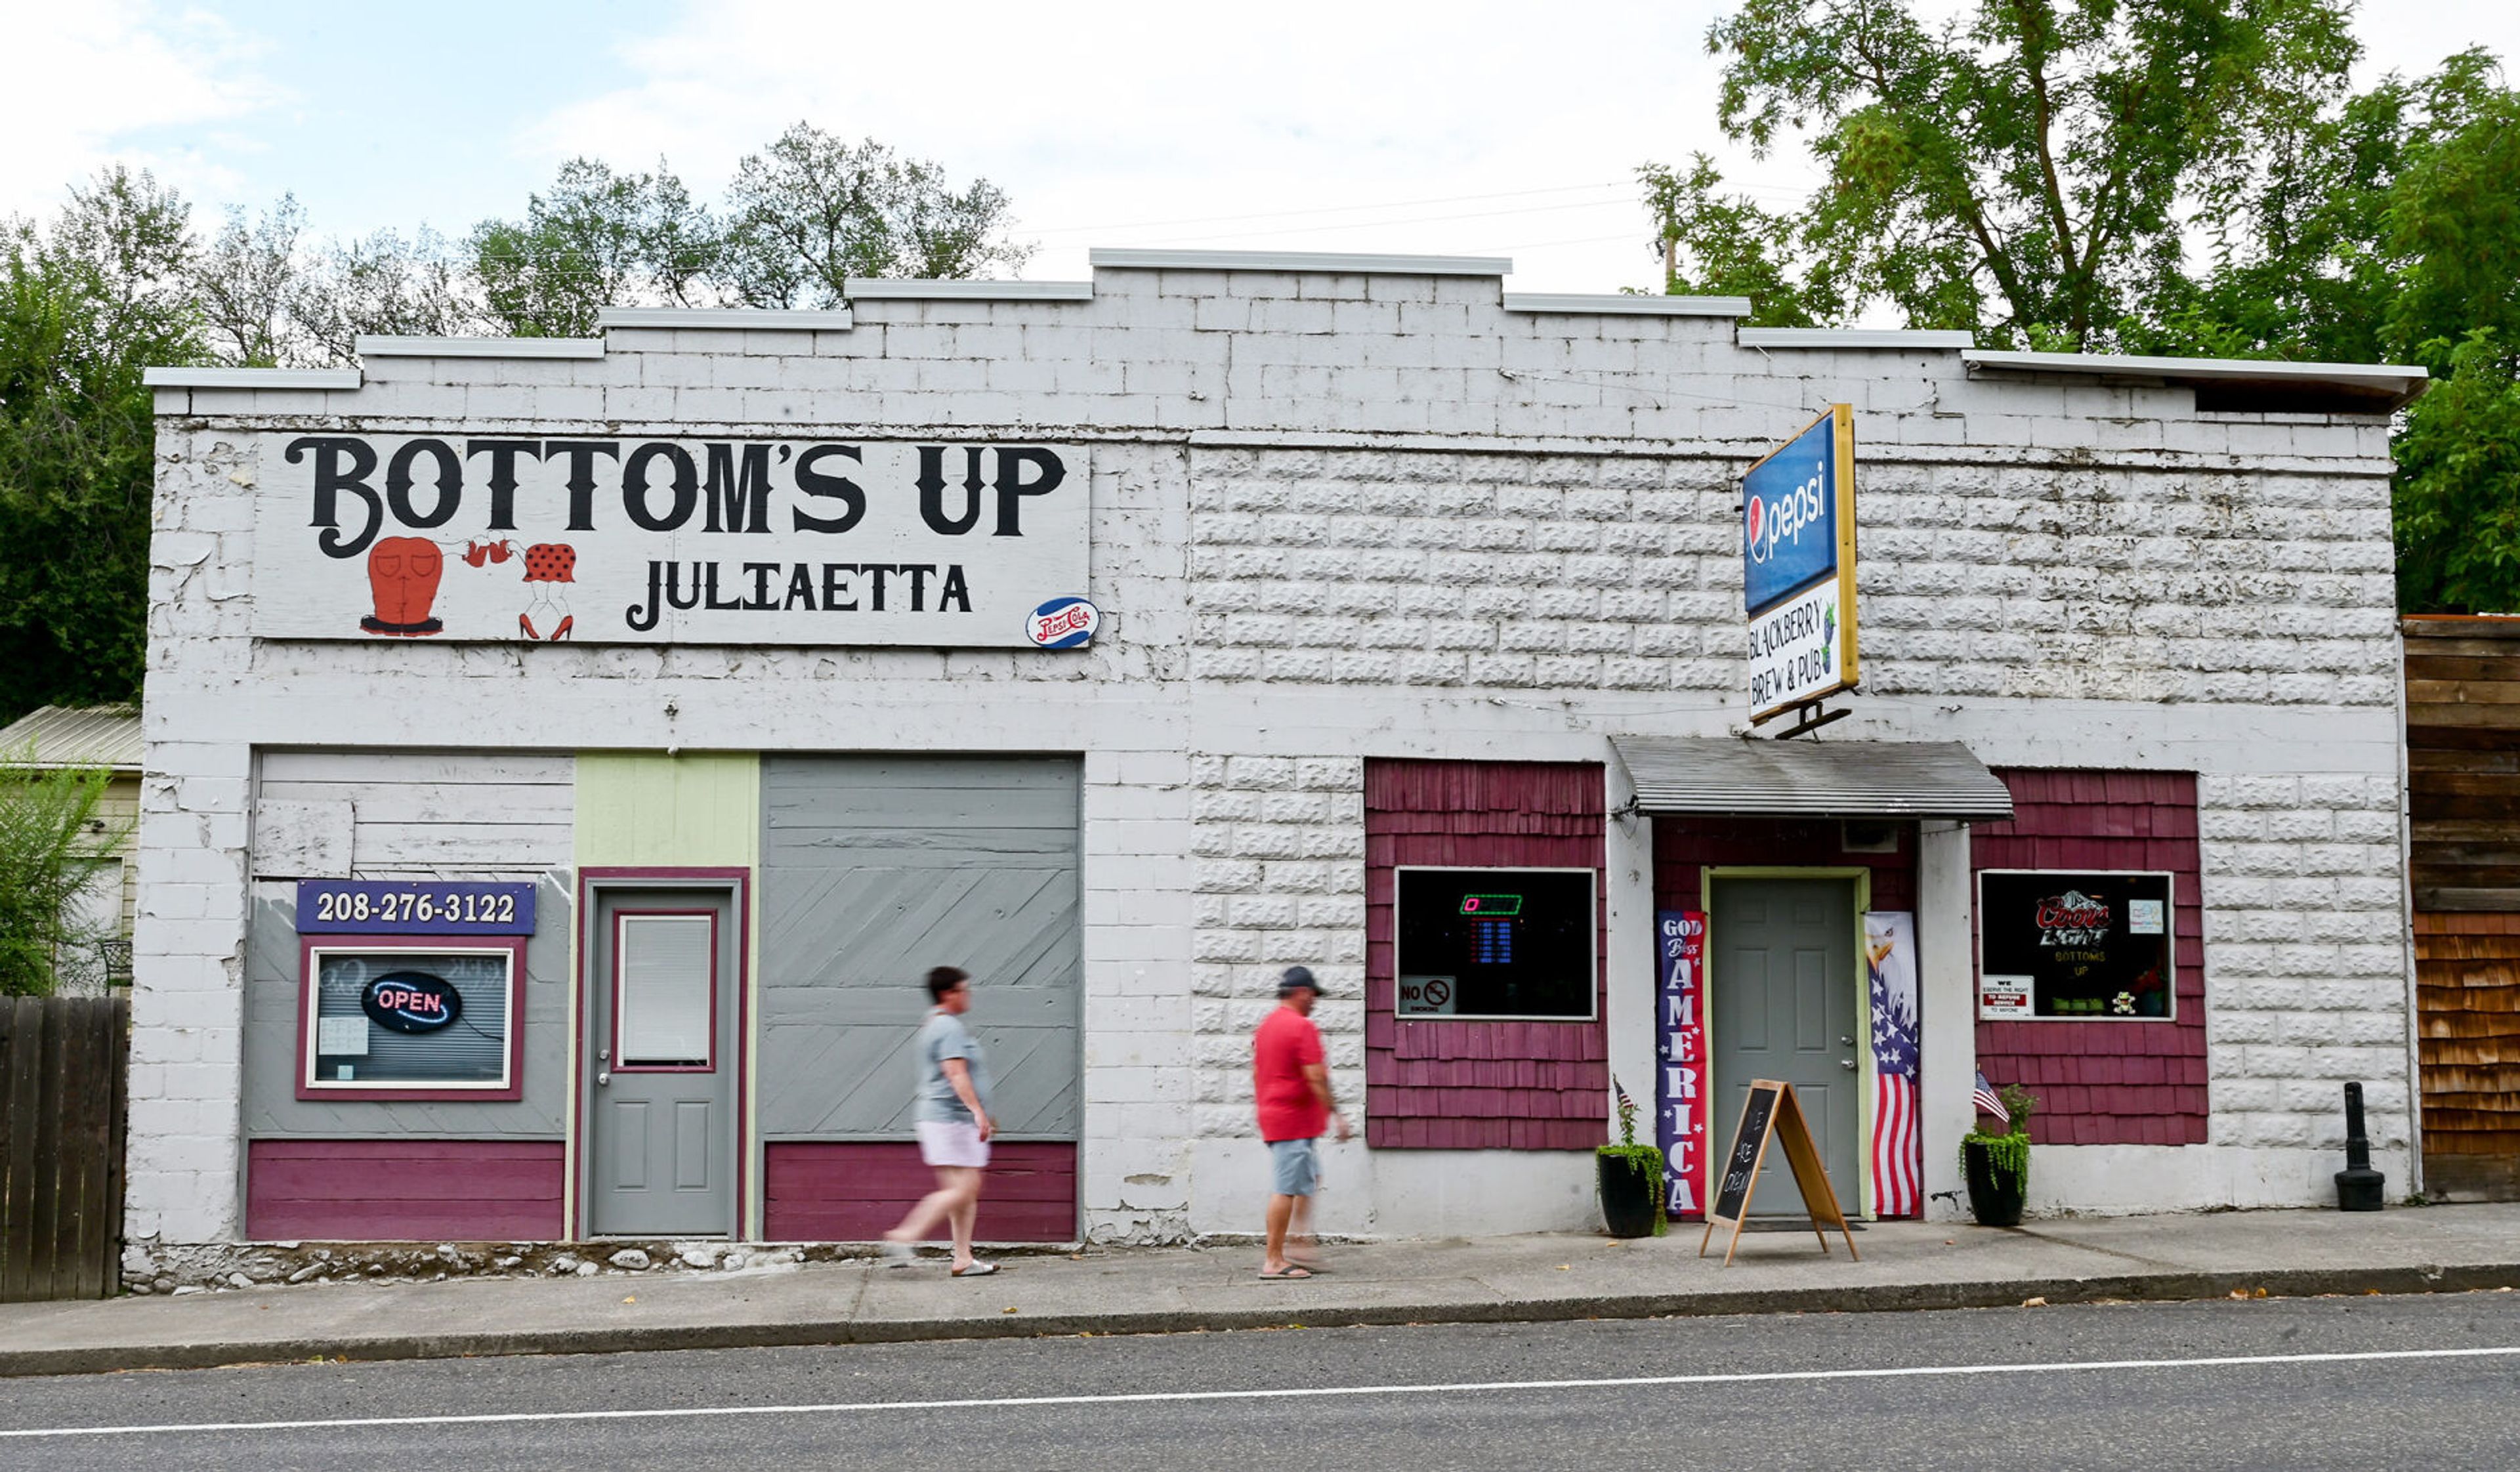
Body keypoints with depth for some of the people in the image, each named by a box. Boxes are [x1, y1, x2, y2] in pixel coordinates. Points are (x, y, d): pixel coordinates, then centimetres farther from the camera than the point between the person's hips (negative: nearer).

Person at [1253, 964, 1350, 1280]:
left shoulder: (1265, 1026, 14)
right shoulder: (1303, 1027, -14)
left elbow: (1257, 1073, 20)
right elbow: (1316, 1077, -19)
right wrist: (1336, 1113, -13)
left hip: (1271, 1115, 10)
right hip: (1295, 1122, -10)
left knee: (1309, 1179, 18)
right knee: (1286, 1189, -6)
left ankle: (1302, 1246, 15)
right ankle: (1273, 1262, -3)